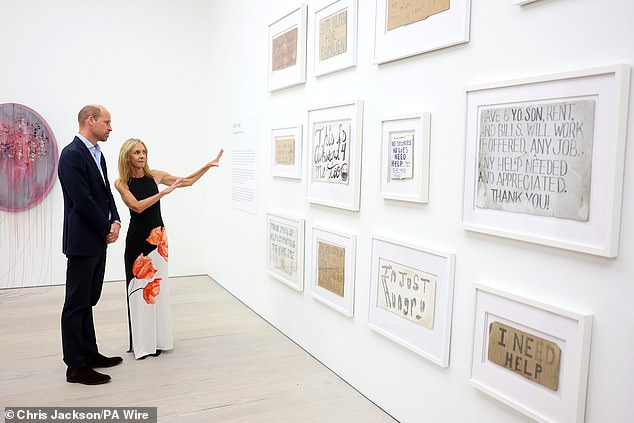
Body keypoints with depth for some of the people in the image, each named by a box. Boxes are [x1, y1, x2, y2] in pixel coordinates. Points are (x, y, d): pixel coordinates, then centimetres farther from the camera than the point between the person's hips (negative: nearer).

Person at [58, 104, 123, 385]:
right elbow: (83, 200, -20)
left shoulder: (97, 154, 13)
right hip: (82, 241, -9)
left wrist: (115, 221, -1)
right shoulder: (72, 155, -16)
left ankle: (89, 354, 28)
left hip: (99, 240, 9)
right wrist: (107, 229, -11)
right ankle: (76, 367, 10)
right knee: (76, 304, 0)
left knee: (87, 301, 17)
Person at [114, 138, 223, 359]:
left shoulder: (154, 175, 1)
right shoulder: (121, 183, -7)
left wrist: (208, 165, 1)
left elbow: (187, 181, 9)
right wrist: (164, 192, -26)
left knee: (157, 286, 7)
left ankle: (157, 339, 18)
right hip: (137, 239, -3)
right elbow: (137, 206, -20)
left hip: (158, 237, 3)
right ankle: (141, 342, 13)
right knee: (139, 287, 2)